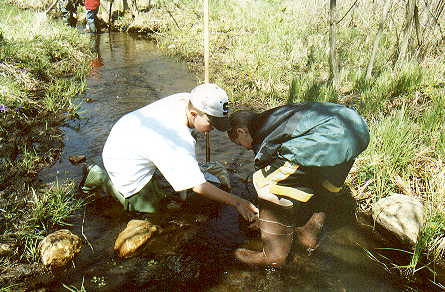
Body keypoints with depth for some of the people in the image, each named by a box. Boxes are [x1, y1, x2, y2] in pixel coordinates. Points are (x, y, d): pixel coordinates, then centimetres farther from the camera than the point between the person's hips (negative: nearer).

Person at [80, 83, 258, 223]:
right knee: (149, 207, 9)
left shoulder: (184, 99, -14)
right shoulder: (181, 143, -39)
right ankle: (102, 178, 12)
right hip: (124, 164, -8)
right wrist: (237, 202, -29)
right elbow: (198, 186, -34)